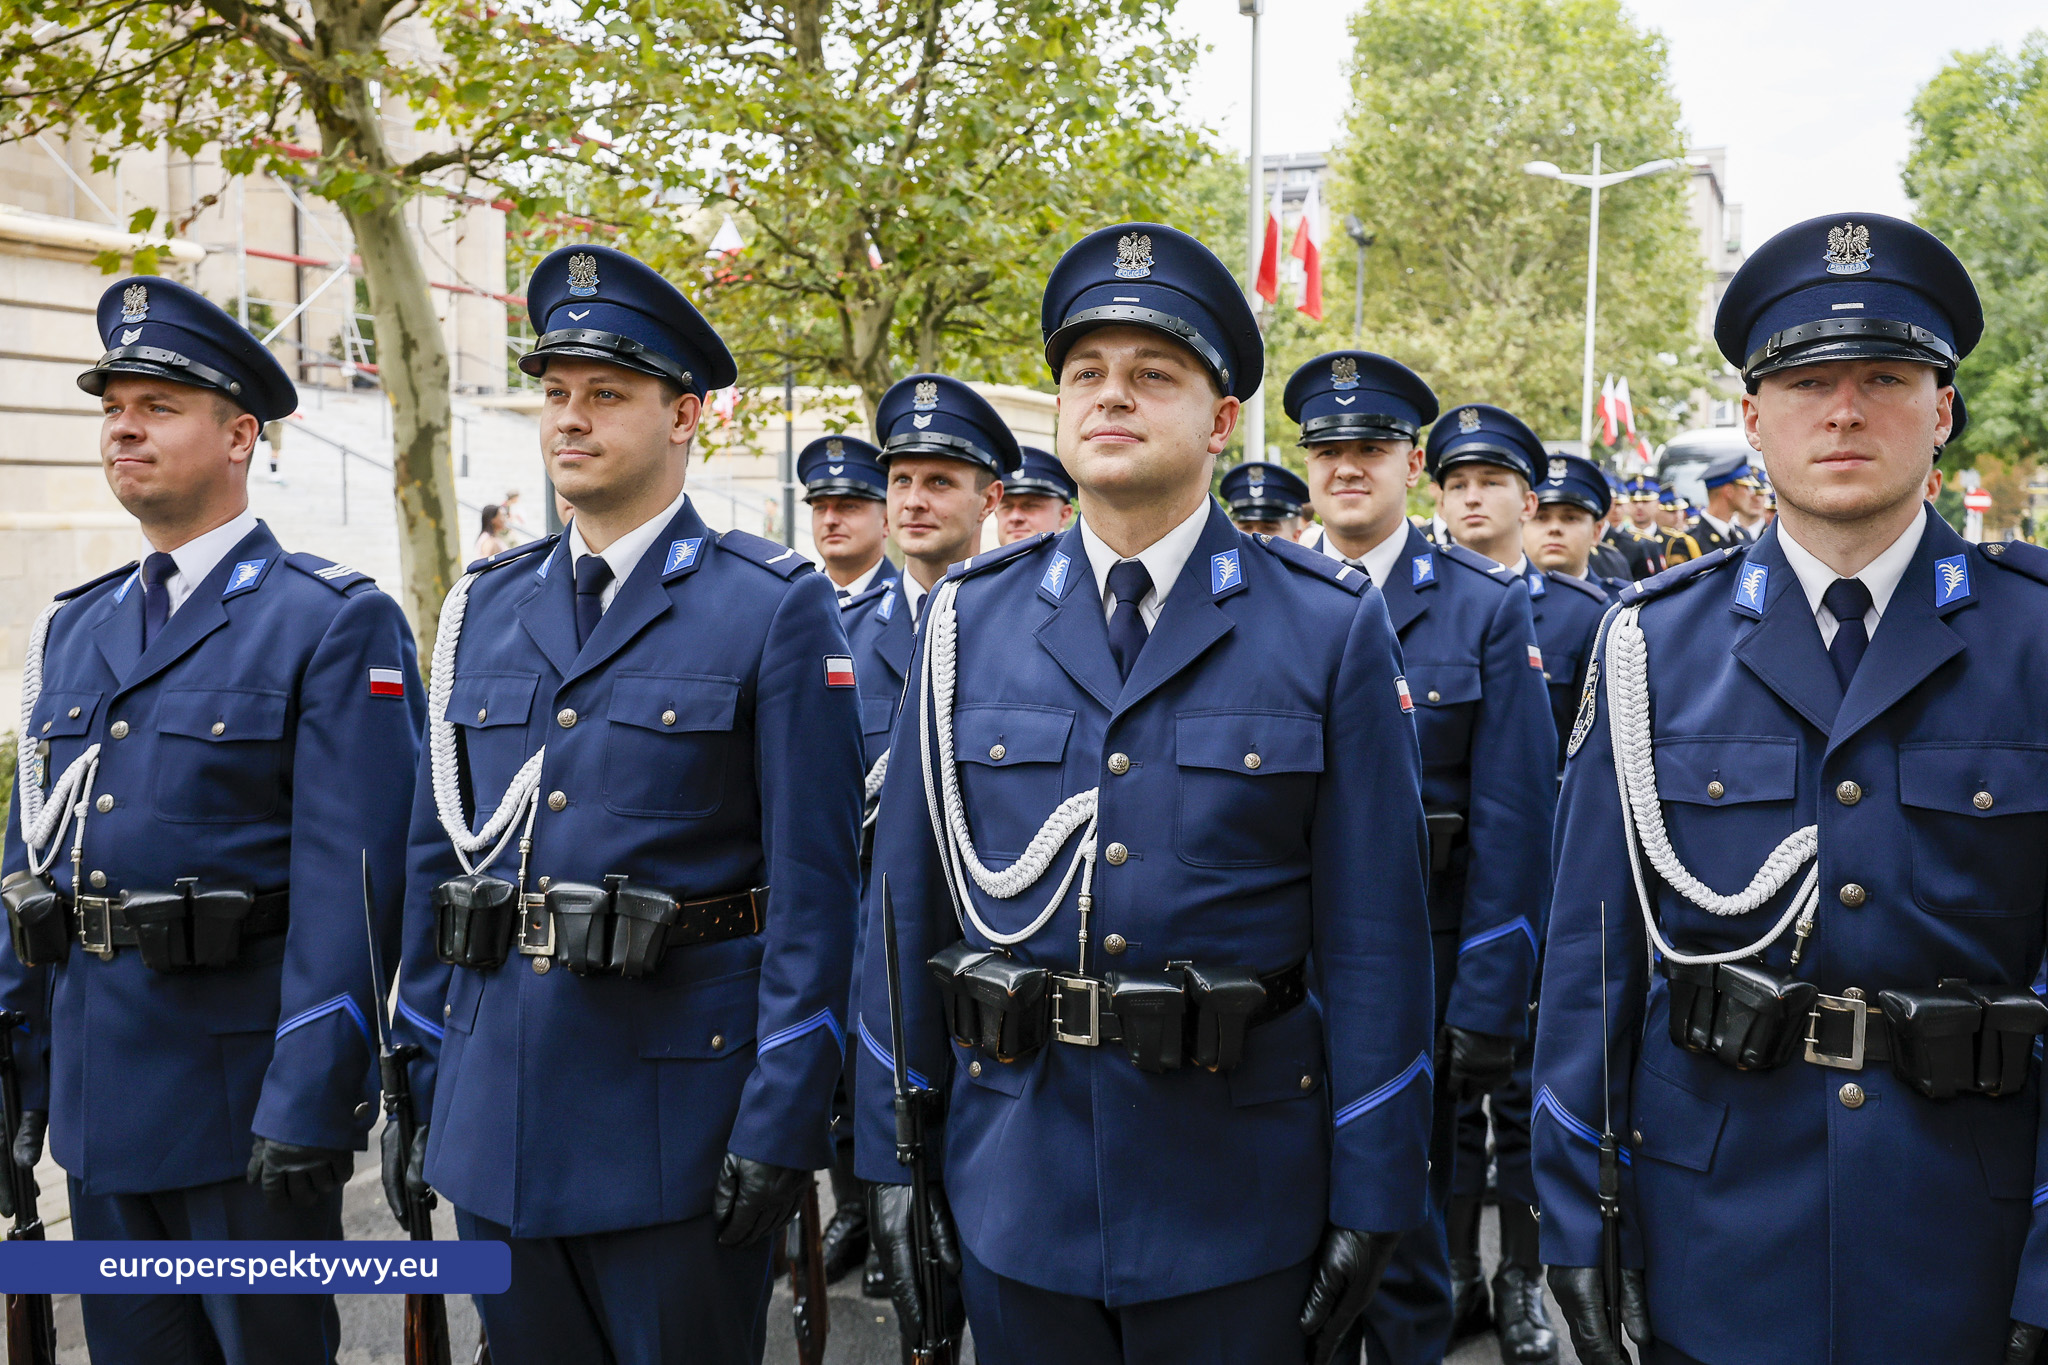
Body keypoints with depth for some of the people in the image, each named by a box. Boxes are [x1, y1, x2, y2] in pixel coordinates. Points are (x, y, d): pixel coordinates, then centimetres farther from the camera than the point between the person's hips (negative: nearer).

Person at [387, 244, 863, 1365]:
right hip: (495, 1115, 5)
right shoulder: (485, 608, 8)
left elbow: (812, 883, -12)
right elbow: (437, 854, 12)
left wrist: (780, 1125, -14)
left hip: (678, 1121, -5)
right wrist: (418, 1082, 10)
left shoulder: (776, 609, -8)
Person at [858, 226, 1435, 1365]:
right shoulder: (971, 620, 1)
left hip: (1237, 1199, -2)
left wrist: (1374, 1195, -6)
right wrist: (892, 1148, 3)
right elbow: (908, 901, 3)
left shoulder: (1333, 626, -6)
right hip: (1015, 1180, 2)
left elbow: (1375, 934, -6)